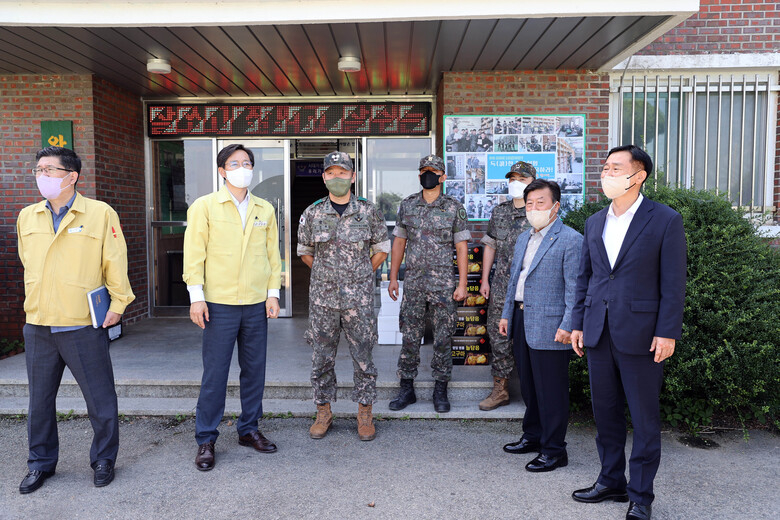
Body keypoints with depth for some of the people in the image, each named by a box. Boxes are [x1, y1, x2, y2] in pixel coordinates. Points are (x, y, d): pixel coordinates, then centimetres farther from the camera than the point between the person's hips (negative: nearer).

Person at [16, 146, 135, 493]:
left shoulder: (100, 213, -5)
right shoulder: (27, 217, 9)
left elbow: (115, 261, -3)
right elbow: (28, 263, 20)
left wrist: (118, 303, -3)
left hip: (84, 324, -4)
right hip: (37, 325, 5)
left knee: (100, 399, 5)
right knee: (39, 400, 15)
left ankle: (103, 460, 24)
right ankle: (41, 463, 32)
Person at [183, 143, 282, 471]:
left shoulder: (265, 210, 11)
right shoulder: (204, 207, 1)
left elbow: (273, 254, 12)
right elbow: (194, 254, -3)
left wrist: (273, 292, 6)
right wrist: (196, 296, -9)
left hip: (256, 304, 4)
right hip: (219, 304, -3)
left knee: (254, 370, 10)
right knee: (214, 374, 1)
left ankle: (249, 429, 26)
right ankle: (206, 440, 15)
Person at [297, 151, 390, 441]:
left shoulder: (368, 212, 0)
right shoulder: (312, 214, 2)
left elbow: (382, 249, 9)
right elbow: (304, 251, 15)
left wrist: (361, 276, 8)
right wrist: (326, 275, 11)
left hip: (358, 299, -1)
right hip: (322, 298, 1)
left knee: (363, 357, 5)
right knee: (322, 358, 8)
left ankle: (365, 415, 20)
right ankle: (323, 413, 24)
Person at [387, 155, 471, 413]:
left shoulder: (454, 208, 0)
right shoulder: (407, 205, 8)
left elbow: (461, 247, 0)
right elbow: (399, 242, 11)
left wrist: (462, 284, -6)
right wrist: (393, 278, 7)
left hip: (443, 283, -2)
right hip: (413, 282, 2)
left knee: (443, 338, 4)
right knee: (410, 336, 6)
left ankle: (440, 390, 17)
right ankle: (406, 389, 19)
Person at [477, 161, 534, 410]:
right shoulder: (499, 212, 12)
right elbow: (490, 246, 16)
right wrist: (485, 279, 12)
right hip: (501, 287, 4)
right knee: (499, 336, 7)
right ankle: (500, 390, 18)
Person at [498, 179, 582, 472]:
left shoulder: (571, 240, -10)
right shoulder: (523, 239, 16)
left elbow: (574, 288, -15)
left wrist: (568, 327, -19)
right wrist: (507, 314, 18)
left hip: (549, 327, -8)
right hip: (522, 323, 8)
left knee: (551, 391, 1)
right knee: (529, 386, 19)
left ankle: (554, 451, 15)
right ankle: (533, 436, 35)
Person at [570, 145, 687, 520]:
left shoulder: (665, 220, -5)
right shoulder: (595, 222, 10)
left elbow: (673, 282, -8)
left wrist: (667, 332, -12)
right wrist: (578, 323, 9)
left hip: (640, 334, -5)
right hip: (599, 333, 5)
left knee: (644, 418, 6)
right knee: (605, 412, 15)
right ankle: (611, 482, 31)